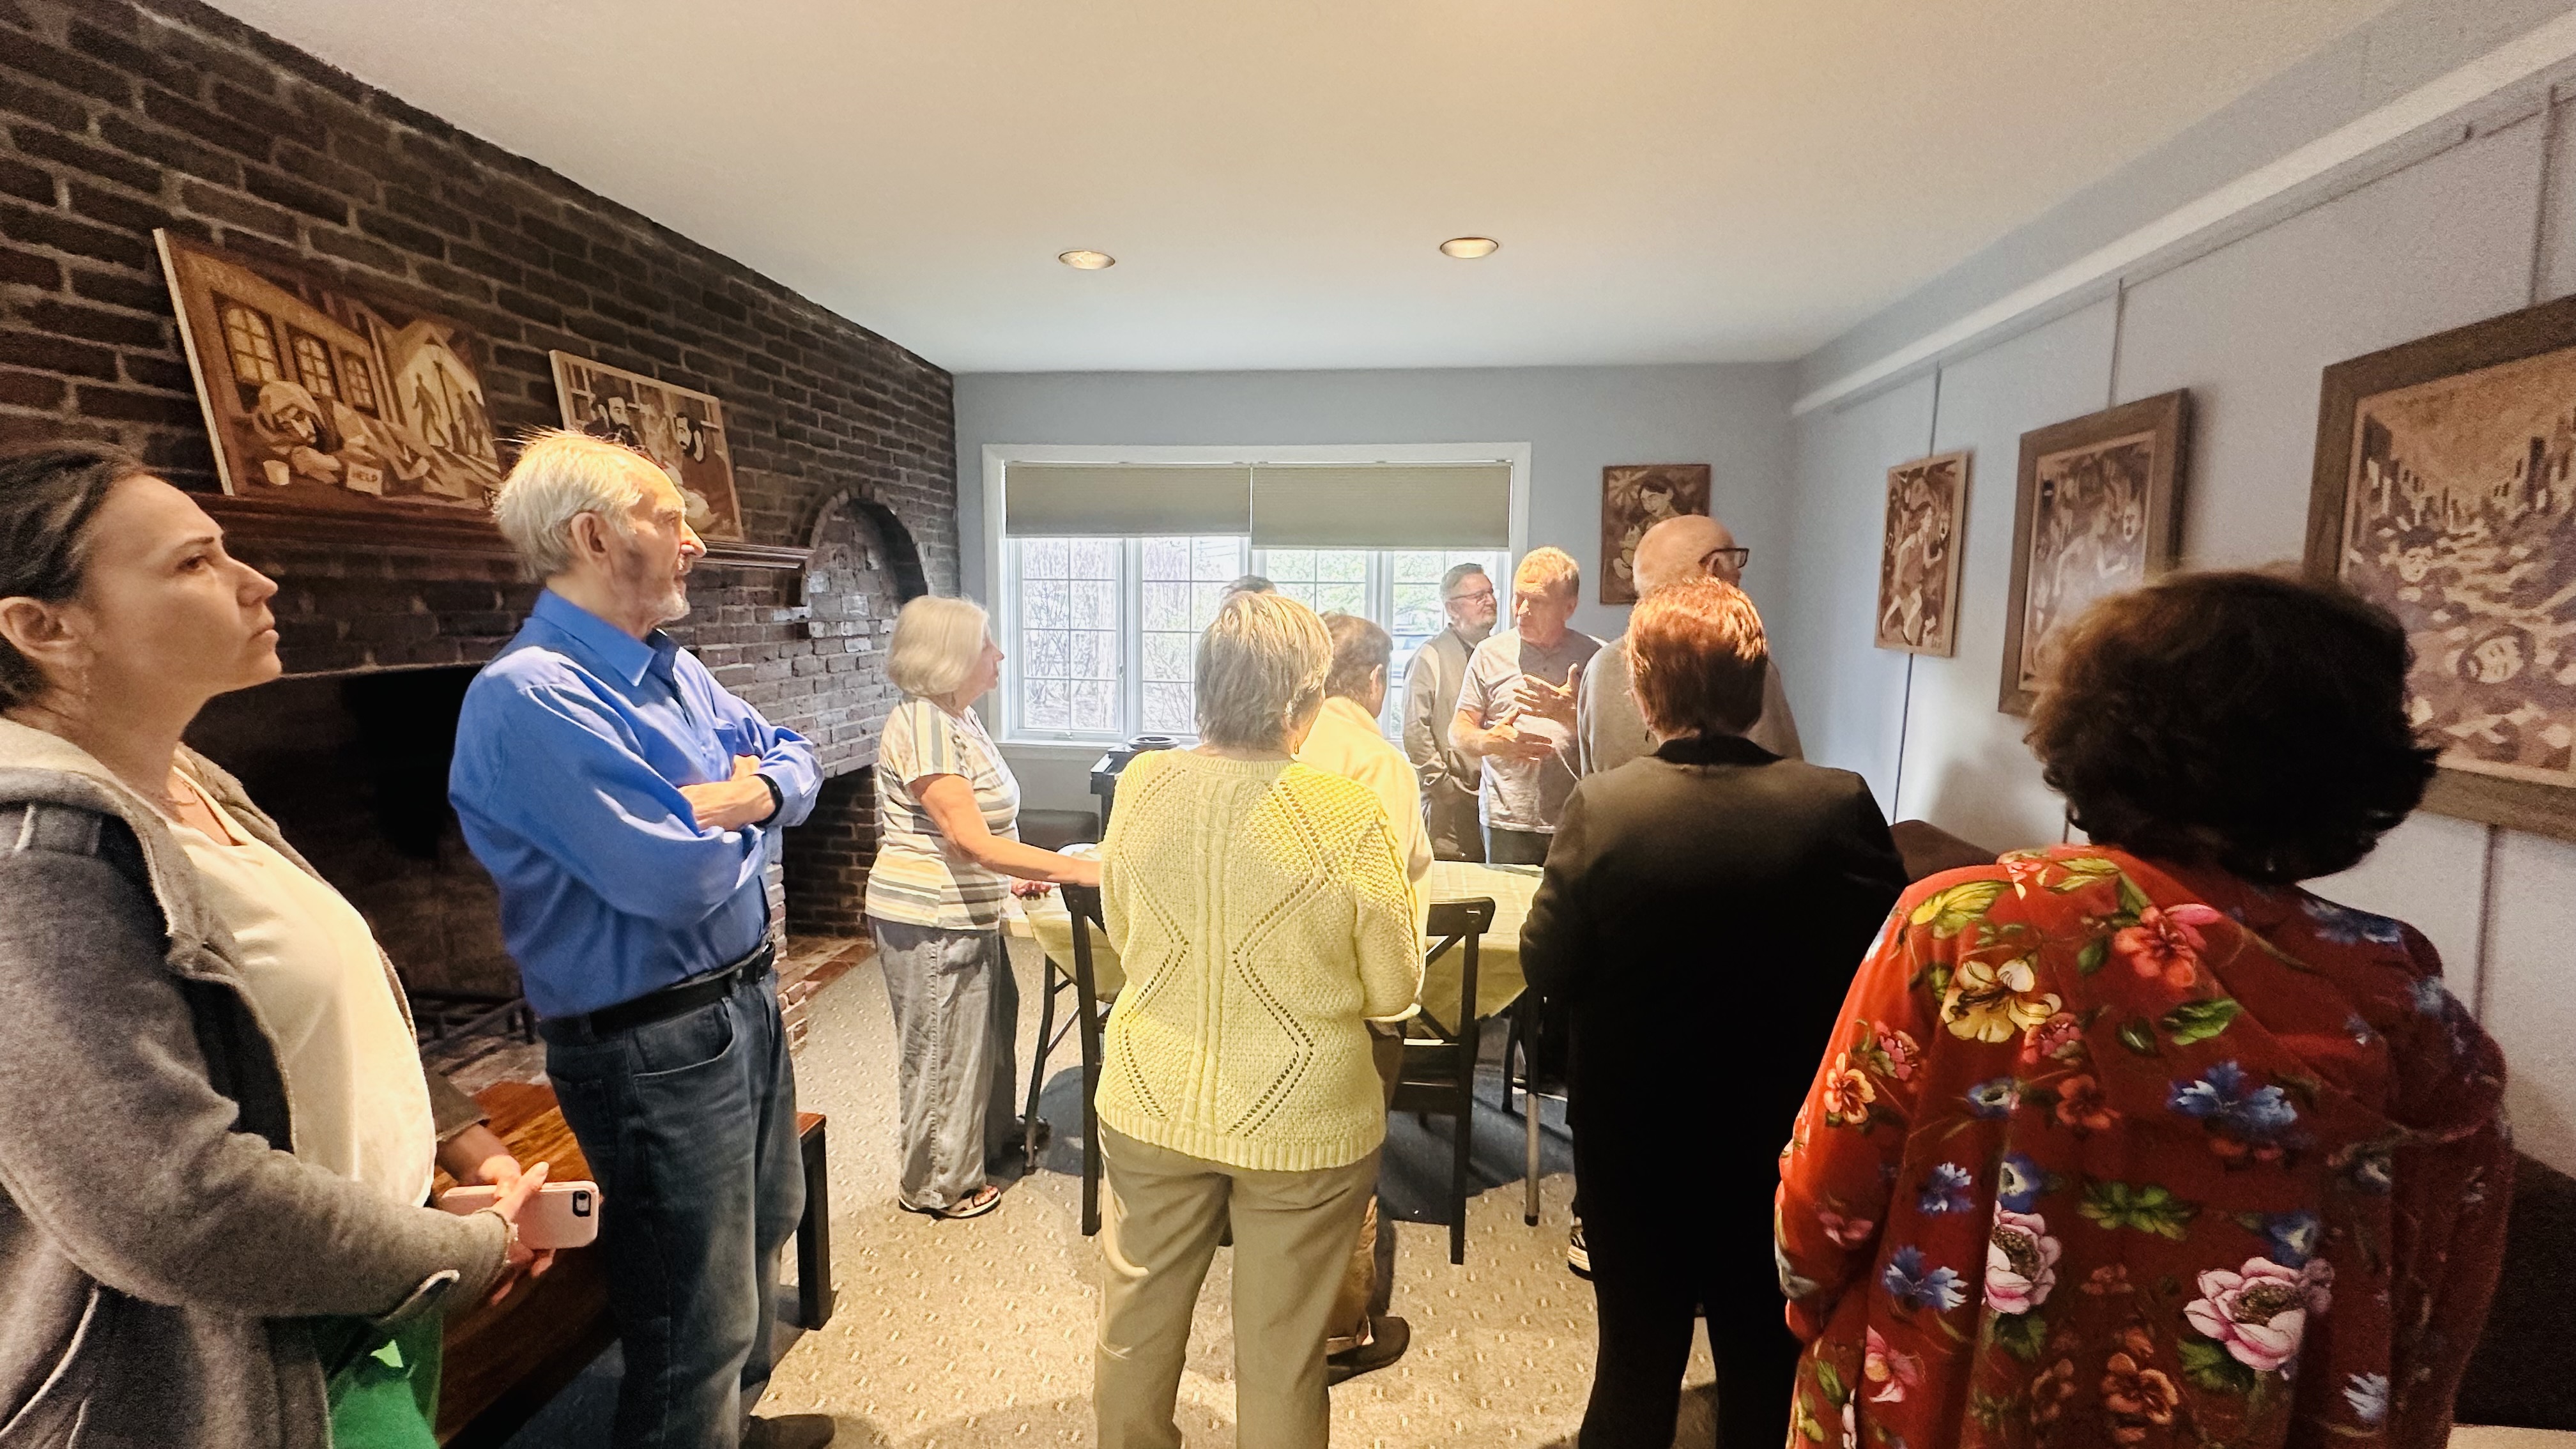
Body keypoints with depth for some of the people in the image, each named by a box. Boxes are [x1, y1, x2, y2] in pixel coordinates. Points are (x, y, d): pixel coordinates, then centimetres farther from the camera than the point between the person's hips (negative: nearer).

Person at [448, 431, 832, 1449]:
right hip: (654, 1042, -10)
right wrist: (735, 818, -8)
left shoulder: (674, 669, 6)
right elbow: (675, 877, -30)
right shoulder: (530, 697, -24)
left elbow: (792, 757, 10)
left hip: (746, 996, 10)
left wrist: (754, 792, -13)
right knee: (694, 1312, 7)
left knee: (761, 1235, 28)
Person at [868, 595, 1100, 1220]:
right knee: (943, 1050, 7)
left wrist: (1019, 870, 11)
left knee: (991, 1021, 23)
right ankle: (935, 1185, 27)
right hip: (929, 921, -10)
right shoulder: (921, 726, -23)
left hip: (969, 914, 10)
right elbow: (973, 842, -29)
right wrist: (1080, 870, -29)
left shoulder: (960, 716, 9)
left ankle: (992, 1131, 46)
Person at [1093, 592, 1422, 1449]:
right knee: (1280, 1353, 18)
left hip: (1150, 1105, 4)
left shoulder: (1140, 788, -11)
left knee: (1135, 1322, 24)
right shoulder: (1347, 818, -21)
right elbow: (1393, 991, -9)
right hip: (1299, 1121, -3)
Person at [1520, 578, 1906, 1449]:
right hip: (1778, 1142, 1)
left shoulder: (1600, 808, -21)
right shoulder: (1839, 805, -18)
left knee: (1636, 1360, 20)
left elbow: (1546, 967, -14)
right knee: (1766, 1368, 24)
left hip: (1630, 1137, -1)